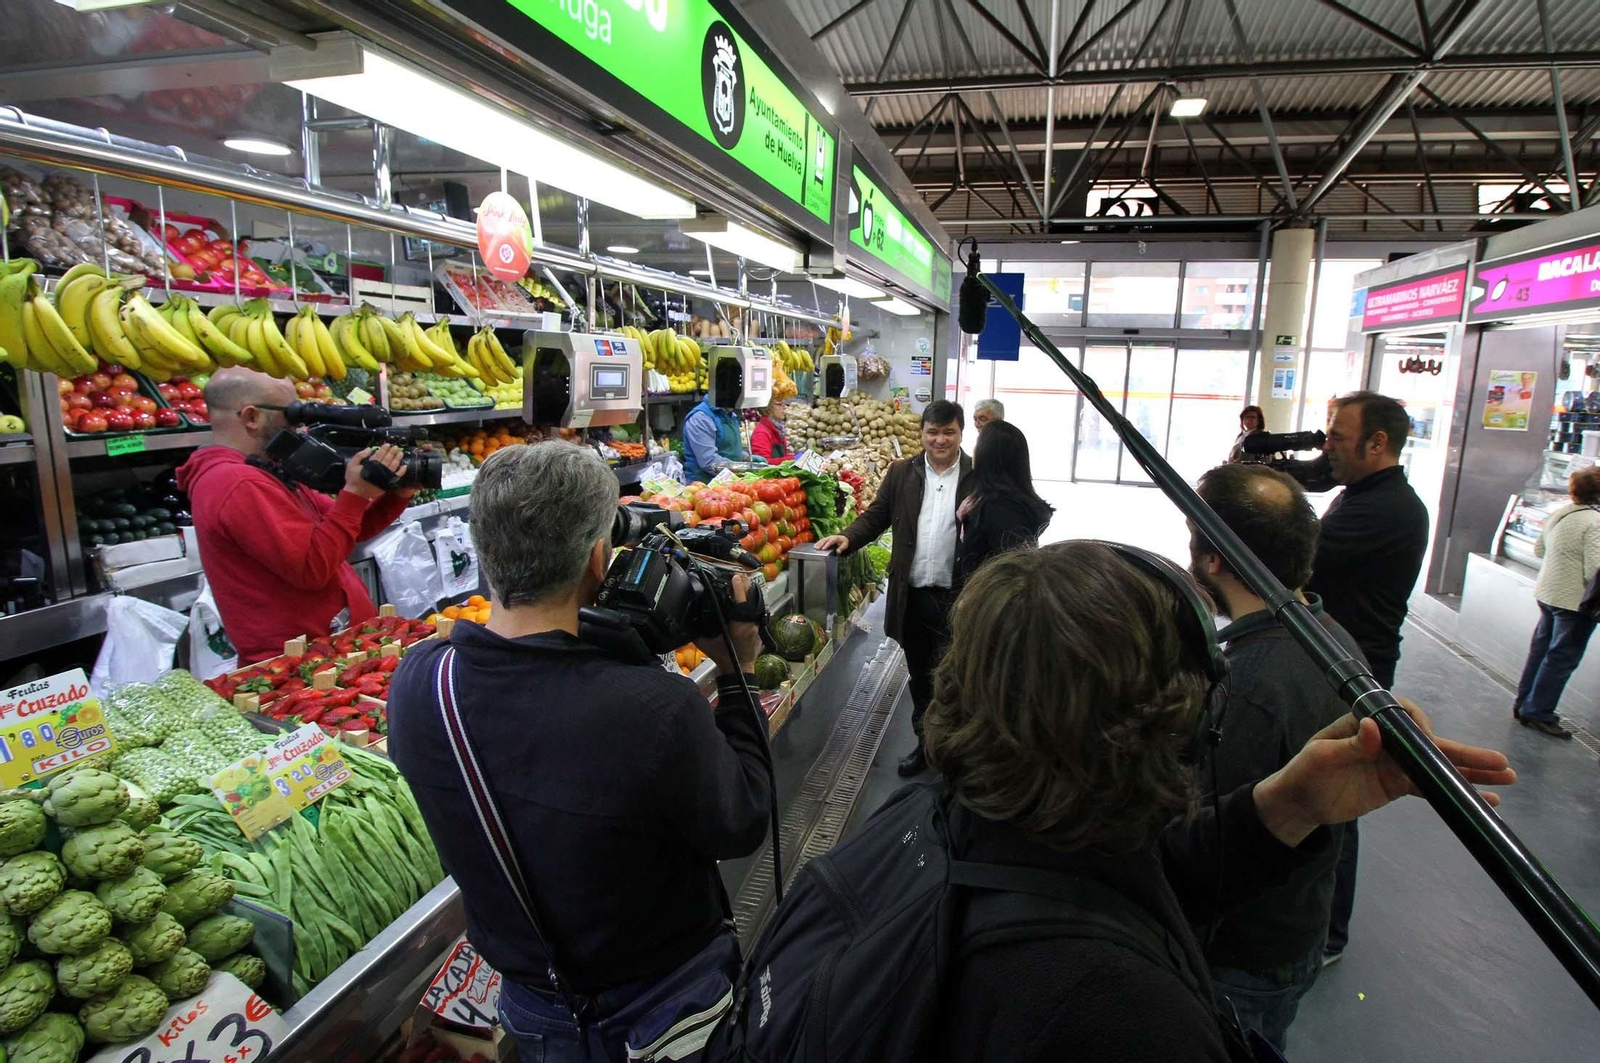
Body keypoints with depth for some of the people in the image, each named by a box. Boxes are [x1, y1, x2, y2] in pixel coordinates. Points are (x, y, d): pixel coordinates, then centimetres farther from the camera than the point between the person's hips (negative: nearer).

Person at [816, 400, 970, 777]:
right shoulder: (902, 472, 5)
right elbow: (877, 515, 8)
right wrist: (848, 537, -8)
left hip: (958, 596, -3)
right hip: (913, 594, 3)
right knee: (920, 677, 18)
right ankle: (925, 743, 36)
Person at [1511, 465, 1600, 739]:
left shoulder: (1560, 513, 5)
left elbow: (1538, 549, 17)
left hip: (1546, 593, 8)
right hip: (1575, 601, -8)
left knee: (1541, 649, 17)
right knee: (1562, 658, 1)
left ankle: (1524, 704, 26)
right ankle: (1538, 713, 8)